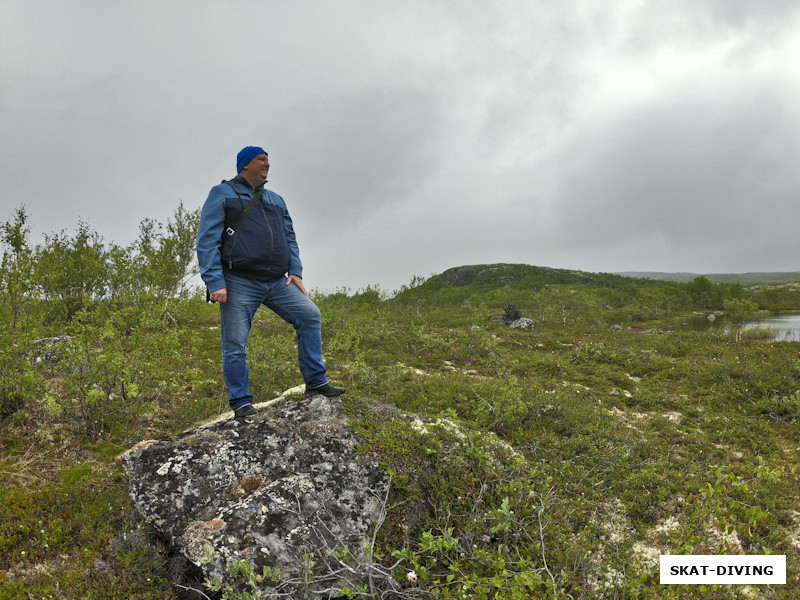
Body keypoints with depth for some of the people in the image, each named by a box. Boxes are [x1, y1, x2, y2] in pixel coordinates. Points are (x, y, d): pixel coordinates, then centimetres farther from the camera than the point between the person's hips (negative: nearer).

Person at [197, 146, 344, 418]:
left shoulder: (276, 200, 23)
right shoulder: (222, 194, 6)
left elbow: (289, 239, 21)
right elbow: (207, 240, -3)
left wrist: (295, 272, 4)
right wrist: (215, 282, -14)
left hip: (277, 283, 5)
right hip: (239, 284, -5)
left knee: (310, 315, -7)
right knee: (235, 344, -5)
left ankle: (315, 381, 1)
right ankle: (241, 402, 8)